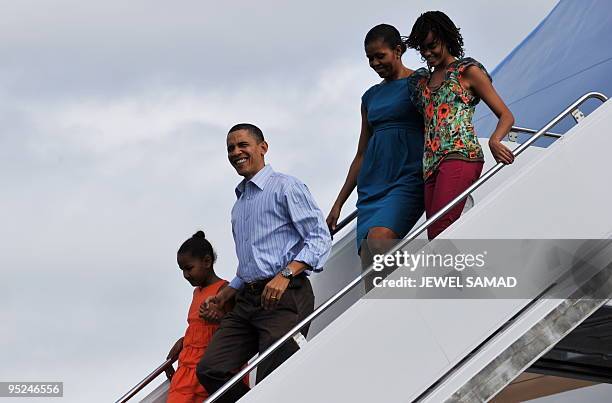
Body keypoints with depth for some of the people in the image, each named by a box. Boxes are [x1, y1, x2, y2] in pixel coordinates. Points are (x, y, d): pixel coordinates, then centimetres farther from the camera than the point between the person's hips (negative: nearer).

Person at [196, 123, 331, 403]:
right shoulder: (239, 203, 25)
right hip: (247, 300, 8)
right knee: (210, 371, -6)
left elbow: (320, 238, -10)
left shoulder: (285, 187, -1)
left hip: (284, 296, -8)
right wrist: (225, 295, 24)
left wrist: (285, 275, -21)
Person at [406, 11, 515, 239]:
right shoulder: (423, 79, 25)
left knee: (439, 233, -24)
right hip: (431, 166, 7)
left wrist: (494, 141, -20)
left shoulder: (468, 71, 7)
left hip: (460, 155, -7)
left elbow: (506, 115, 3)